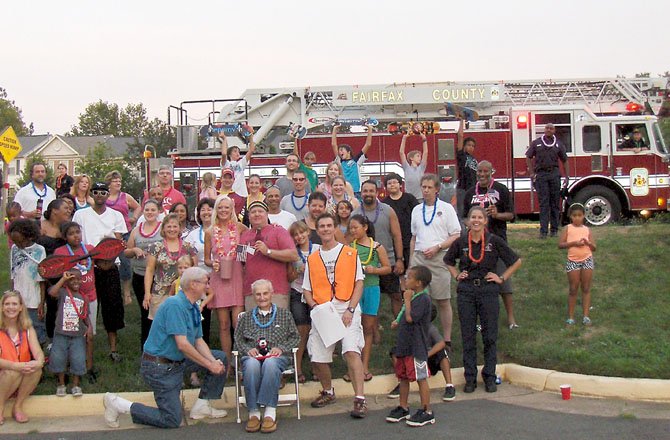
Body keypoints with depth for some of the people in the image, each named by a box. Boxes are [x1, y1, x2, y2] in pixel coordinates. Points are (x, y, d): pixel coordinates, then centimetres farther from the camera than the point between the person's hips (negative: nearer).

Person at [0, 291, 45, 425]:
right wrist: (15, 366, -35)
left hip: (23, 381, 3)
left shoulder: (27, 329, 3)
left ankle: (18, 407, -9)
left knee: (36, 369, -26)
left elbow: (38, 352, -9)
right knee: (13, 372, -34)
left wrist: (39, 362, -33)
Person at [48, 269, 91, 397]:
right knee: (58, 358, -6)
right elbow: (52, 292, -28)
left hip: (78, 335, 2)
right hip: (61, 334, -2)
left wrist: (89, 326, -4)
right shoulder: (63, 292, -5)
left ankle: (76, 385, 13)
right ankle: (61, 384, 14)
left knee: (78, 360, -6)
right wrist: (63, 278, -27)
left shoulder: (83, 298, 8)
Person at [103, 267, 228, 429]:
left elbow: (199, 341, 9)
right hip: (160, 367, -10)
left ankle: (202, 405, 13)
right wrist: (209, 365, -21)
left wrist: (214, 362, -10)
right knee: (172, 420, -8)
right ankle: (117, 404, 0)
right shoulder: (175, 305, -23)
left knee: (220, 358, 8)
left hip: (178, 360, 10)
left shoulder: (194, 309, 8)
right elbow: (182, 344, -27)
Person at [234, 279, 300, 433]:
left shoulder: (284, 314, 23)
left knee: (270, 364, -40)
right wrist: (248, 349, -2)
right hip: (253, 355, 1)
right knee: (251, 365, -39)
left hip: (277, 356, -1)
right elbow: (238, 339, 19)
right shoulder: (246, 317, 26)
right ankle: (254, 413, -38)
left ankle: (270, 412, -43)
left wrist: (281, 348, -2)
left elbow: (295, 337, 16)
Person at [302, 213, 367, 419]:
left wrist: (350, 310, -10)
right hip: (321, 311, 3)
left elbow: (359, 283, 2)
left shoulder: (350, 253, 8)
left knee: (351, 350, -22)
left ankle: (360, 400, -22)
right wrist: (315, 307, -6)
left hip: (346, 310, -3)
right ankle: (328, 392, 29)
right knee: (317, 357, 2)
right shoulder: (312, 259, 16)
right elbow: (307, 290, 14)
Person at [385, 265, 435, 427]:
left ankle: (426, 412, 1)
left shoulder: (423, 299, -15)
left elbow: (410, 318, -25)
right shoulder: (413, 296, 16)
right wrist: (398, 322, 10)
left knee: (421, 378, -4)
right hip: (404, 345, 10)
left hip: (416, 347, -10)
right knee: (403, 377, 15)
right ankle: (403, 408, 25)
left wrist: (407, 299, -15)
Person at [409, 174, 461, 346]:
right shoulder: (416, 210, 15)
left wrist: (436, 247, -13)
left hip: (439, 258, -4)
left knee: (443, 301, -1)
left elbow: (456, 236, -2)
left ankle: (447, 340, 4)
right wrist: (411, 262, 15)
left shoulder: (446, 208, 1)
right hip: (419, 257, 4)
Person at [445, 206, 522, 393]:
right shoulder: (460, 243, 3)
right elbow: (448, 261, 22)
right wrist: (457, 275, 8)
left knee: (490, 336, 2)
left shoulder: (494, 241, -2)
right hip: (466, 292, 1)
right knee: (468, 337, 4)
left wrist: (502, 278, 2)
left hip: (488, 291, -1)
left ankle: (489, 377, 14)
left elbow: (516, 261, 7)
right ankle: (470, 378, 12)